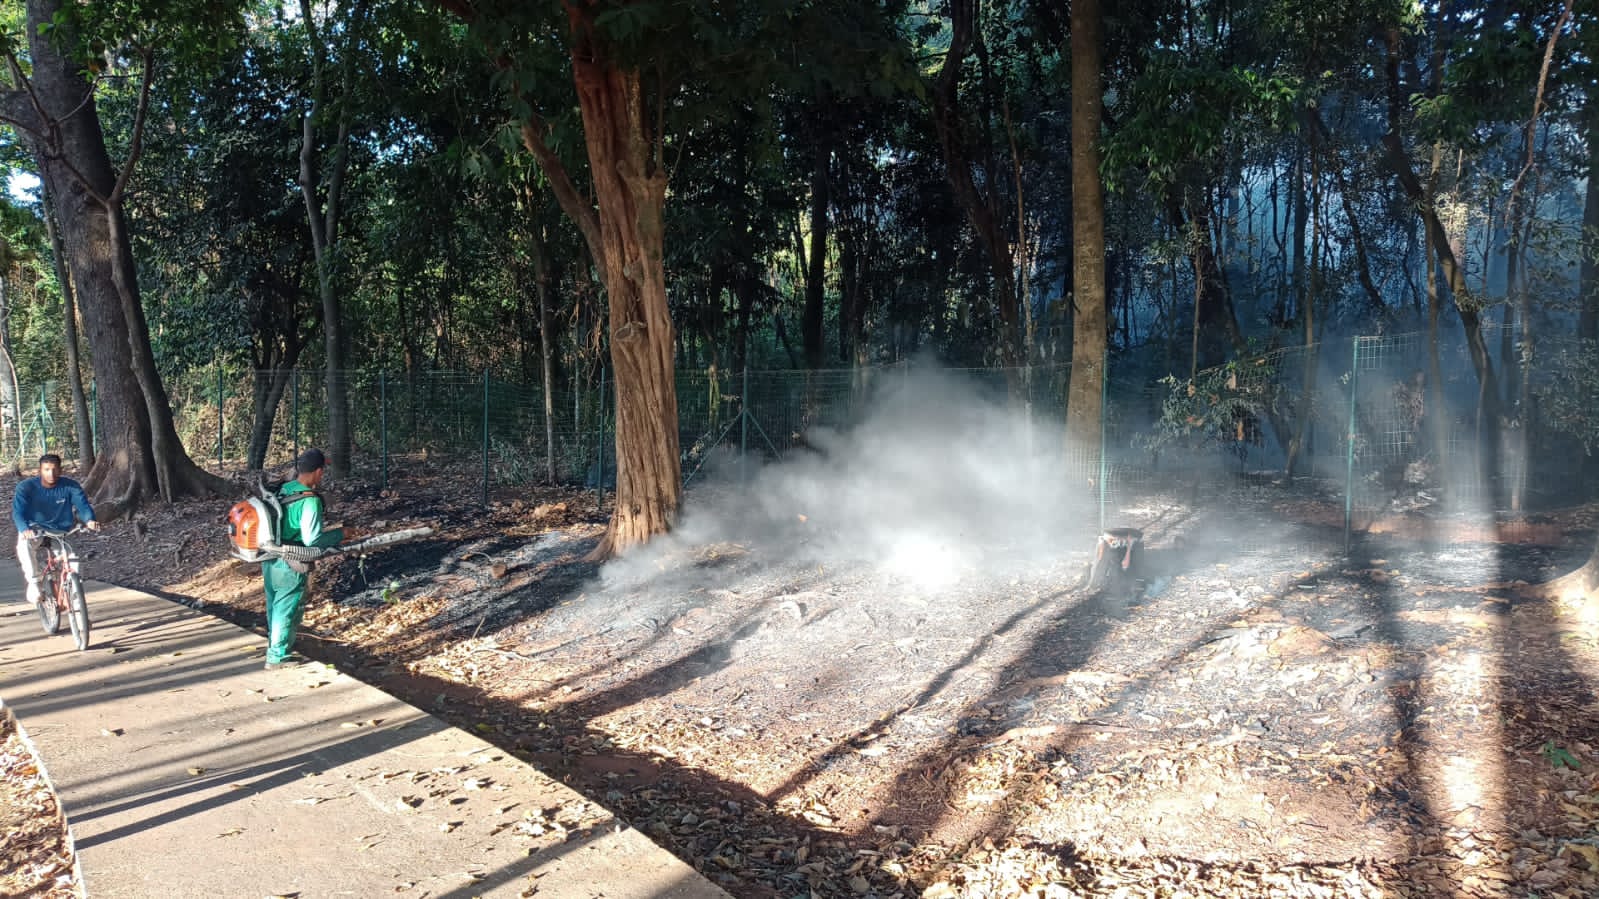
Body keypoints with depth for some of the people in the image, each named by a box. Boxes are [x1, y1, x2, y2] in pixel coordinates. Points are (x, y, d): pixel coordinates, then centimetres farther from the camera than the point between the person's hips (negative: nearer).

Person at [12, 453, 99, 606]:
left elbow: (82, 505, -16)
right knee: (24, 544, -35)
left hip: (62, 532, 2)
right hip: (35, 531, -2)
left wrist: (89, 520, -40)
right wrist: (25, 529, -44)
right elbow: (17, 511, -22)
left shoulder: (71, 486, -7)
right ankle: (33, 584, -24)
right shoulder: (26, 487, -11)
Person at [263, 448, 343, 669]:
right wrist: (339, 533, -10)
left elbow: (282, 524, 12)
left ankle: (274, 645, 39)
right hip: (290, 566, -8)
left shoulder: (283, 490, 2)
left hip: (270, 560, 8)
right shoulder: (310, 500, -22)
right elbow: (312, 538, -22)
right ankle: (277, 656, 17)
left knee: (275, 606, 22)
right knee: (287, 610, 7)